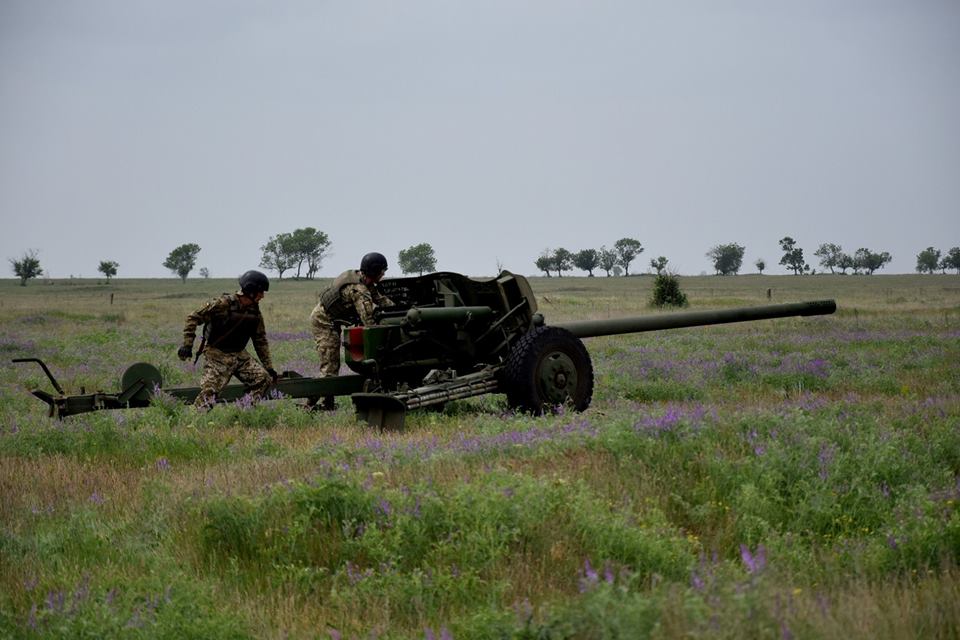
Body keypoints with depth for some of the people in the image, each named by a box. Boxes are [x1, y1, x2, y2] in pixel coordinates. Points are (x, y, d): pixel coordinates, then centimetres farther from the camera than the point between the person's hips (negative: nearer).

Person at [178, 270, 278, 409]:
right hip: (217, 356, -6)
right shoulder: (222, 304, -17)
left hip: (239, 355, 6)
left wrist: (269, 367, 12)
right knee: (209, 391, -19)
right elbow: (193, 318, -14)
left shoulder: (254, 311, 3)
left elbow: (260, 340, 14)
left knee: (264, 378, -5)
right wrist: (187, 344, -21)